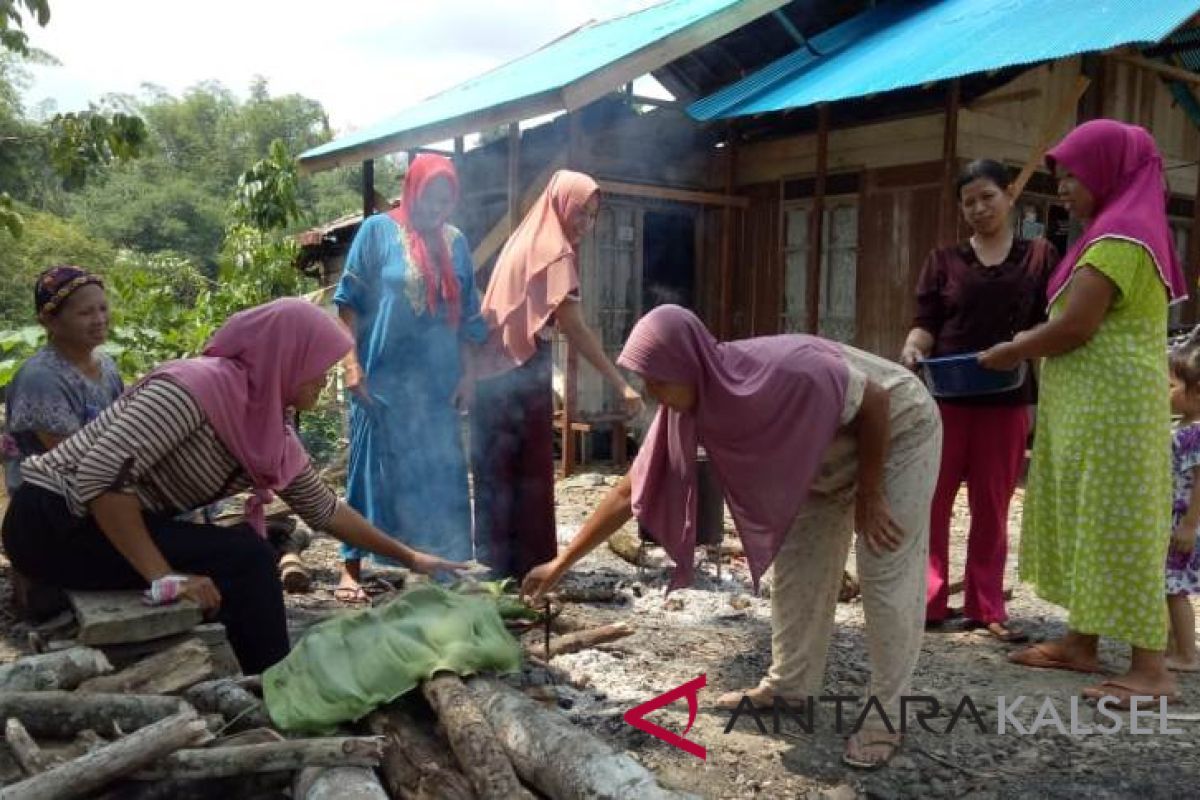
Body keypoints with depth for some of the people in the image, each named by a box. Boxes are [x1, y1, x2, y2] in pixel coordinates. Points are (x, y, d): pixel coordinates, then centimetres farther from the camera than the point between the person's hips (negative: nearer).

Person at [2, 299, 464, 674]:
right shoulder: (198, 386, -24)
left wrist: (409, 558, 15)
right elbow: (99, 475, -30)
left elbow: (324, 510, 13)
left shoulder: (272, 433, 2)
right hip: (54, 523, -8)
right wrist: (164, 578, -28)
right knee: (245, 559, -16)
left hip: (117, 527, 9)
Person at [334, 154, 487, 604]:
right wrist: (352, 364, -11)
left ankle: (435, 563, 22)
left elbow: (466, 318, 13)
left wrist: (465, 375, 7)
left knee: (438, 473, 8)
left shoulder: (456, 243, 10)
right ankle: (351, 567, 12)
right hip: (382, 378, -4)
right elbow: (350, 302, -3)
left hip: (438, 381, 4)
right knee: (373, 467, 1)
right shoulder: (379, 230, -2)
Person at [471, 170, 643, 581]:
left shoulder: (525, 240, 17)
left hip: (493, 372, 9)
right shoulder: (554, 252, -11)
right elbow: (574, 328, -19)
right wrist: (621, 384, -21)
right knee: (528, 472, 0)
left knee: (498, 473, 12)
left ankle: (499, 560, 20)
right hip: (523, 375, -9)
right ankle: (527, 561, 7)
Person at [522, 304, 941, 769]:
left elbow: (875, 402, -25)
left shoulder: (787, 374, -41)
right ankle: (790, 685, 24)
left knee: (886, 579, -7)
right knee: (796, 566, 8)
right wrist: (561, 564, -9)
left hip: (898, 431, -6)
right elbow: (631, 492, -12)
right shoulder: (685, 410, -20)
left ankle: (887, 716, 7)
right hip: (828, 455, 7)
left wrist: (868, 496, -18)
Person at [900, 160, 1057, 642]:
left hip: (1007, 398, 0)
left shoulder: (1039, 256, 7)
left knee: (992, 506, 8)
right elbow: (927, 321, 4)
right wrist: (912, 348, -17)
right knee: (930, 499, -1)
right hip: (946, 394, 0)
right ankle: (925, 601, 7)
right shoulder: (945, 260, 8)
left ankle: (986, 607, 17)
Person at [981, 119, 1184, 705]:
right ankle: (1082, 642, 21)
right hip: (1093, 408, 10)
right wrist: (1026, 345, 8)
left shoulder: (1118, 237, -15)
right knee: (1089, 524, 13)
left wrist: (1007, 353, -6)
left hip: (1110, 408, -10)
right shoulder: (1124, 232, 17)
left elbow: (1075, 328, -20)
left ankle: (1151, 667, 2)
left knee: (1117, 528, -6)